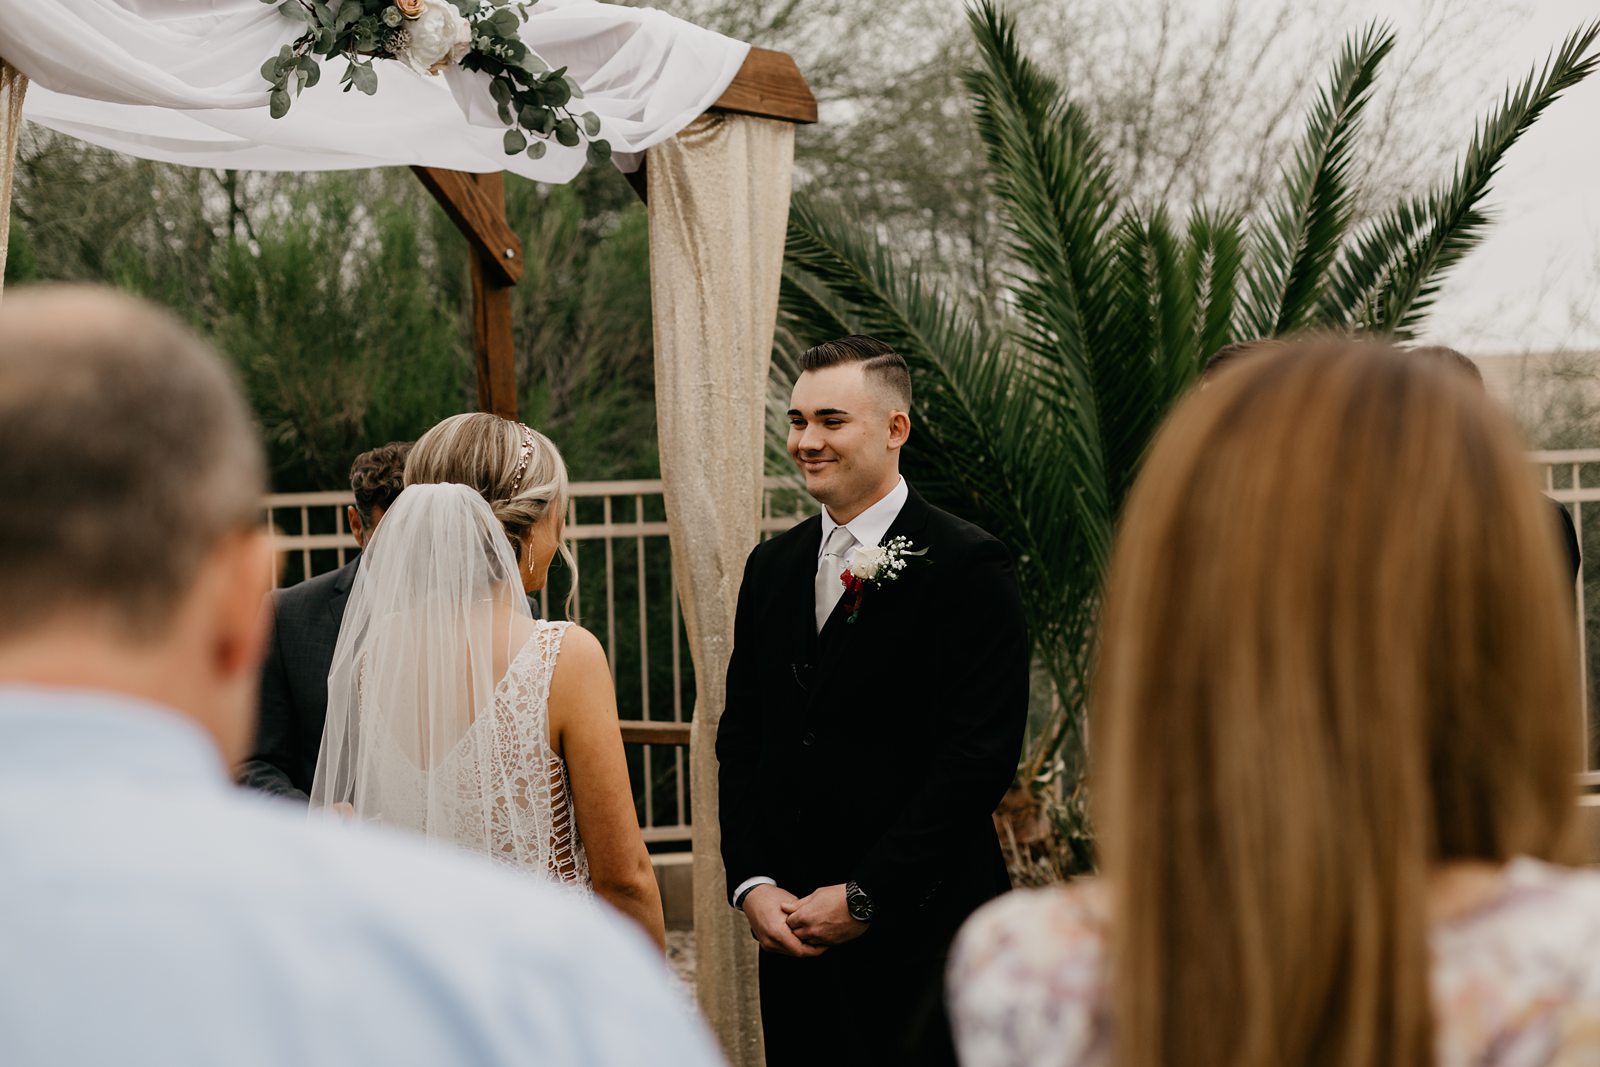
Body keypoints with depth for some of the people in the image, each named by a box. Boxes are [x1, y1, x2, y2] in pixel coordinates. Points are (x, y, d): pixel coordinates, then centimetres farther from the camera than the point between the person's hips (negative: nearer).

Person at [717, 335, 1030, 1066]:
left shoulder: (967, 567, -9)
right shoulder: (772, 566, 11)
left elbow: (980, 756, -15)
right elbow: (740, 737, 13)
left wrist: (865, 898, -14)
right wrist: (752, 883, 0)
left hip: (918, 936, -5)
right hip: (791, 931, 5)